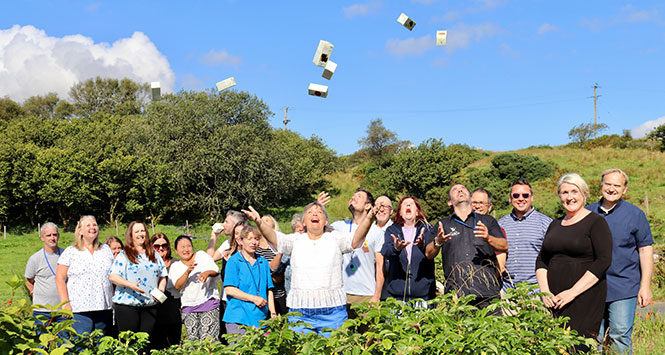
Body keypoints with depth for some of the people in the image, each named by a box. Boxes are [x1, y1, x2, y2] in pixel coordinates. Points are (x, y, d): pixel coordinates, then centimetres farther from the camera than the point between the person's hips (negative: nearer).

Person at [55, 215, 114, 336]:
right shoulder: (70, 252, 4)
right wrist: (65, 303, -9)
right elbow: (60, 278, 0)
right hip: (79, 309, -3)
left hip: (104, 308, 3)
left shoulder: (106, 249, 14)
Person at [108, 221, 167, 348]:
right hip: (127, 304, -3)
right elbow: (112, 276, -7)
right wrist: (130, 284, -21)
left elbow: (162, 276, 18)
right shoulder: (124, 255, 2)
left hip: (150, 305, 4)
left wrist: (161, 290, -2)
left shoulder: (154, 255, 16)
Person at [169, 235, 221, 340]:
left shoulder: (202, 255, 9)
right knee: (193, 340, -2)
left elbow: (216, 271, 4)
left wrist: (207, 272, -19)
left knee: (208, 339, -14)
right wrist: (188, 272, -18)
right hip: (188, 307, 2)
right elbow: (177, 286, -3)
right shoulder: (175, 266, 11)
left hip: (208, 301, -2)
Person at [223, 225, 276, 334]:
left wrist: (273, 312, 7)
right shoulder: (234, 261, -1)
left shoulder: (263, 262, 15)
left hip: (260, 318, 4)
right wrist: (254, 298, -12)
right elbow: (229, 289, -8)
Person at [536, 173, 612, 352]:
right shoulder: (555, 225, 17)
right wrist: (545, 291, -1)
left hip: (585, 299, -5)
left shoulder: (596, 222, -1)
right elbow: (541, 260, 16)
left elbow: (604, 261, -11)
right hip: (554, 300, 5)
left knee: (578, 347, -12)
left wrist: (573, 292, -15)